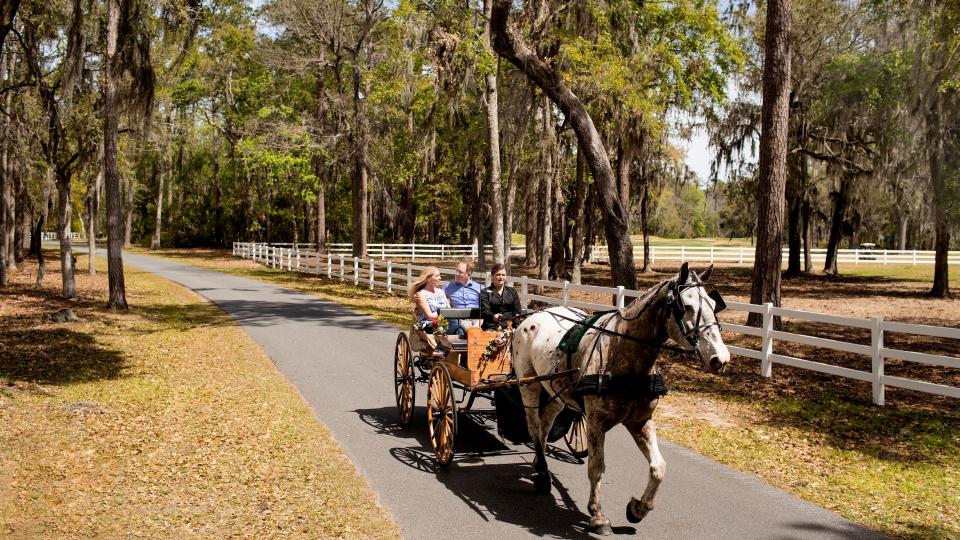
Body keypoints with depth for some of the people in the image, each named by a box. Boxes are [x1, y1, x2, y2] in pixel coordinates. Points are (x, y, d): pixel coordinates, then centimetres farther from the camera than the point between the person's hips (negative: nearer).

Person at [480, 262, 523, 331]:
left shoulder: (512, 292, 25)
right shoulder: (485, 292, 14)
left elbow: (518, 310, 16)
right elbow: (485, 311, -2)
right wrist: (493, 317, -26)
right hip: (493, 326, -2)